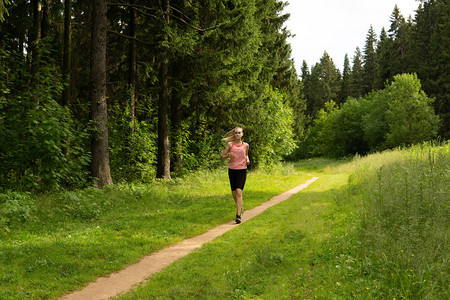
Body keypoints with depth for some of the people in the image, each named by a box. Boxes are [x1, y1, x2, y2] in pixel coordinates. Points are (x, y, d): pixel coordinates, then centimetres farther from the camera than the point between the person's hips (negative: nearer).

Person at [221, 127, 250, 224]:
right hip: (232, 170, 1)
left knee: (239, 191, -16)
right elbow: (222, 157, 4)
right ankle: (240, 207, 40)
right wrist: (228, 155, -17)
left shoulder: (245, 145, 6)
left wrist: (247, 160, 3)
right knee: (234, 193, 9)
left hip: (242, 170, -1)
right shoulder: (230, 144, 2)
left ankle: (238, 215, -18)